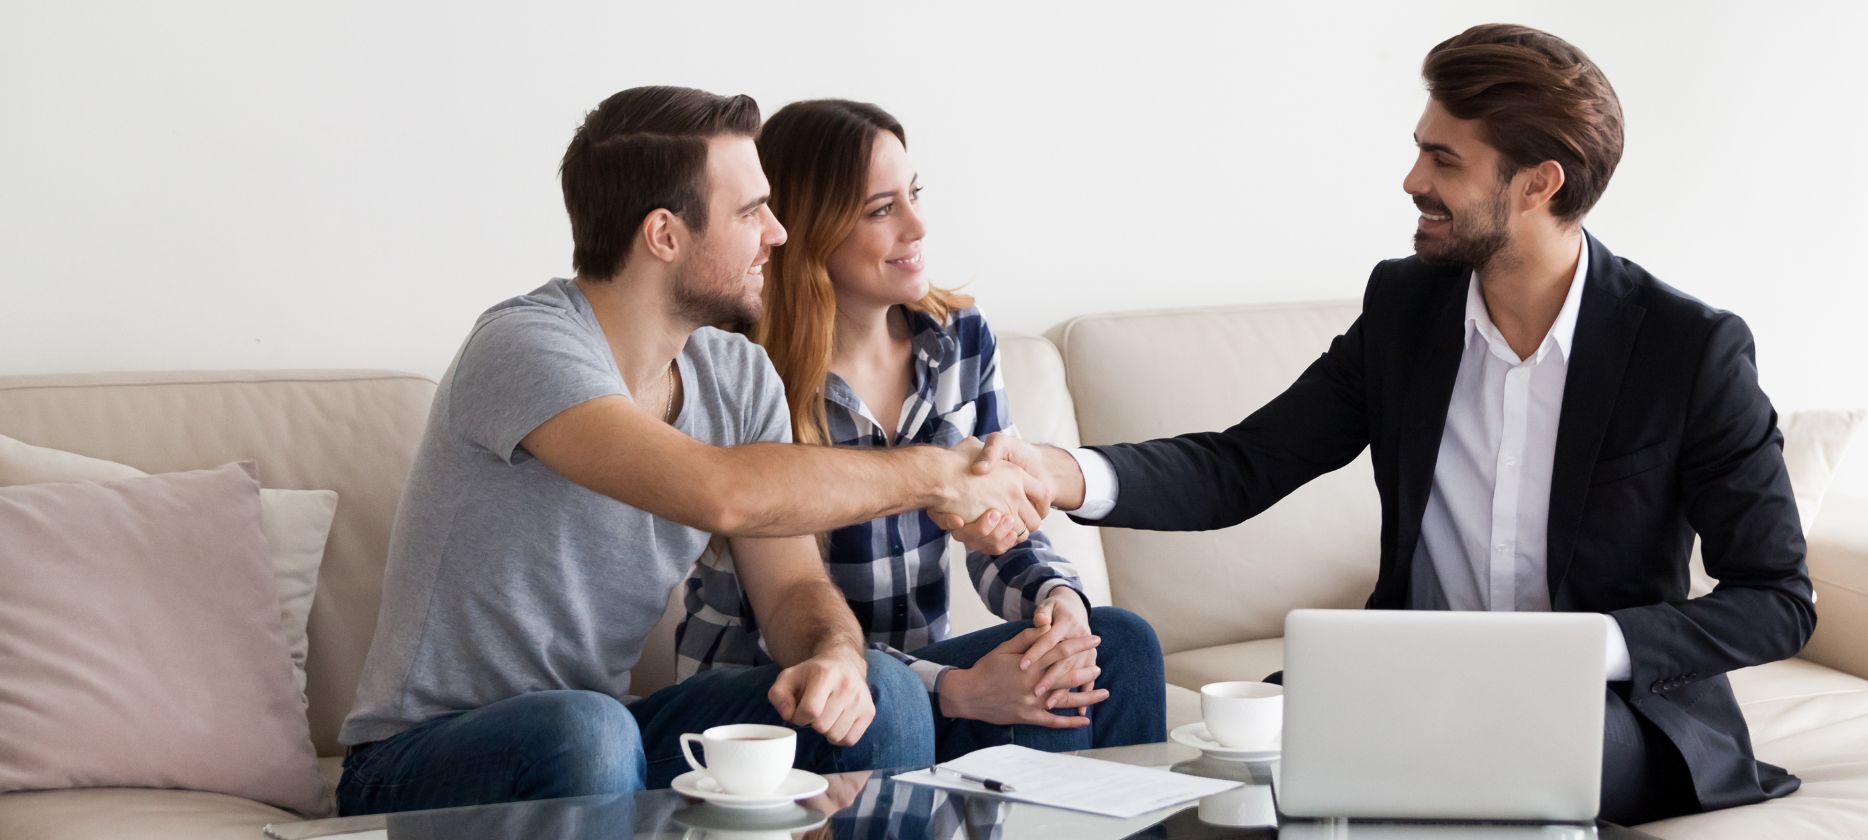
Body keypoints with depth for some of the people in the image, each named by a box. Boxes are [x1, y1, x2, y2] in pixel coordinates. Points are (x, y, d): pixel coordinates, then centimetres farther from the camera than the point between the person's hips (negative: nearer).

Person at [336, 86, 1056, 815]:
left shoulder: (739, 378, 2)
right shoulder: (525, 349, -23)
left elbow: (793, 589, 3)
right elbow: (720, 493, -37)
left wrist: (836, 653, -22)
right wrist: (933, 475, -24)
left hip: (607, 737, 6)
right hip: (422, 756, -6)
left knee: (881, 696, -14)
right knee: (584, 731, -39)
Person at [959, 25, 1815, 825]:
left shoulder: (1690, 346, -11)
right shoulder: (1404, 303, 2)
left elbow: (1778, 599, -8)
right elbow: (1240, 469, -1)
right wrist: (1069, 474, -20)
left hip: (1614, 706, -3)